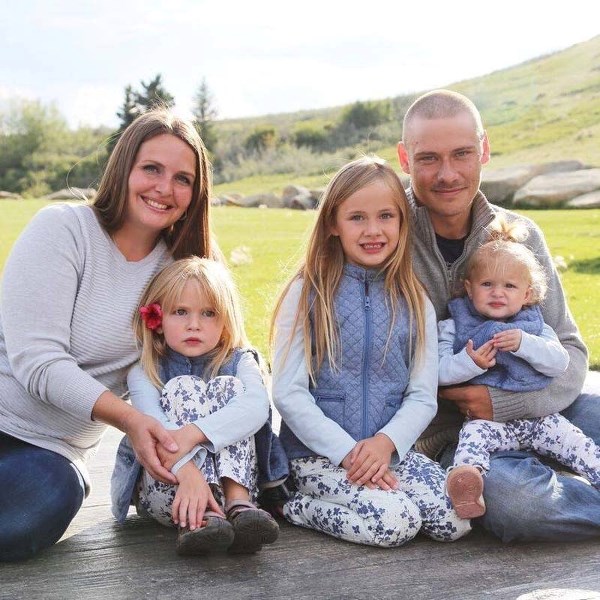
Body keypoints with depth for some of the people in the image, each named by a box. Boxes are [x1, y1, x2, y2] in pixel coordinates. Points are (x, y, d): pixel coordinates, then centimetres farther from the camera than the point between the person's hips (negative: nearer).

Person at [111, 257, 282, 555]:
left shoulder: (239, 362, 2)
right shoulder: (144, 372, -2)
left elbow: (257, 407, -21)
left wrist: (192, 433, -37)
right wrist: (187, 470, -43)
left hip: (235, 477, 1)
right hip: (166, 486, -1)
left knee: (229, 386, -15)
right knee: (182, 387, -20)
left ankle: (238, 503, -32)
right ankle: (205, 515, -37)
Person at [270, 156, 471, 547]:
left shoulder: (413, 302, 8)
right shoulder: (308, 293, -2)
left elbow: (423, 397, 3)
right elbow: (288, 393, -7)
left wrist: (385, 442, -16)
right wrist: (347, 452, -15)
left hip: (391, 450, 4)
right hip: (319, 453, -4)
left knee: (457, 517, -18)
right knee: (394, 521, -27)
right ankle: (297, 507, -1)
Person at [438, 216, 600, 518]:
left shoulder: (535, 326, 11)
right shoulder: (454, 327, 6)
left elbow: (559, 363, -4)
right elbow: (439, 372, -6)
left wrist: (523, 343, -19)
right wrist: (470, 363, -24)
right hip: (485, 417, -3)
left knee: (572, 439, -14)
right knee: (473, 433, -32)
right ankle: (467, 483, -54)